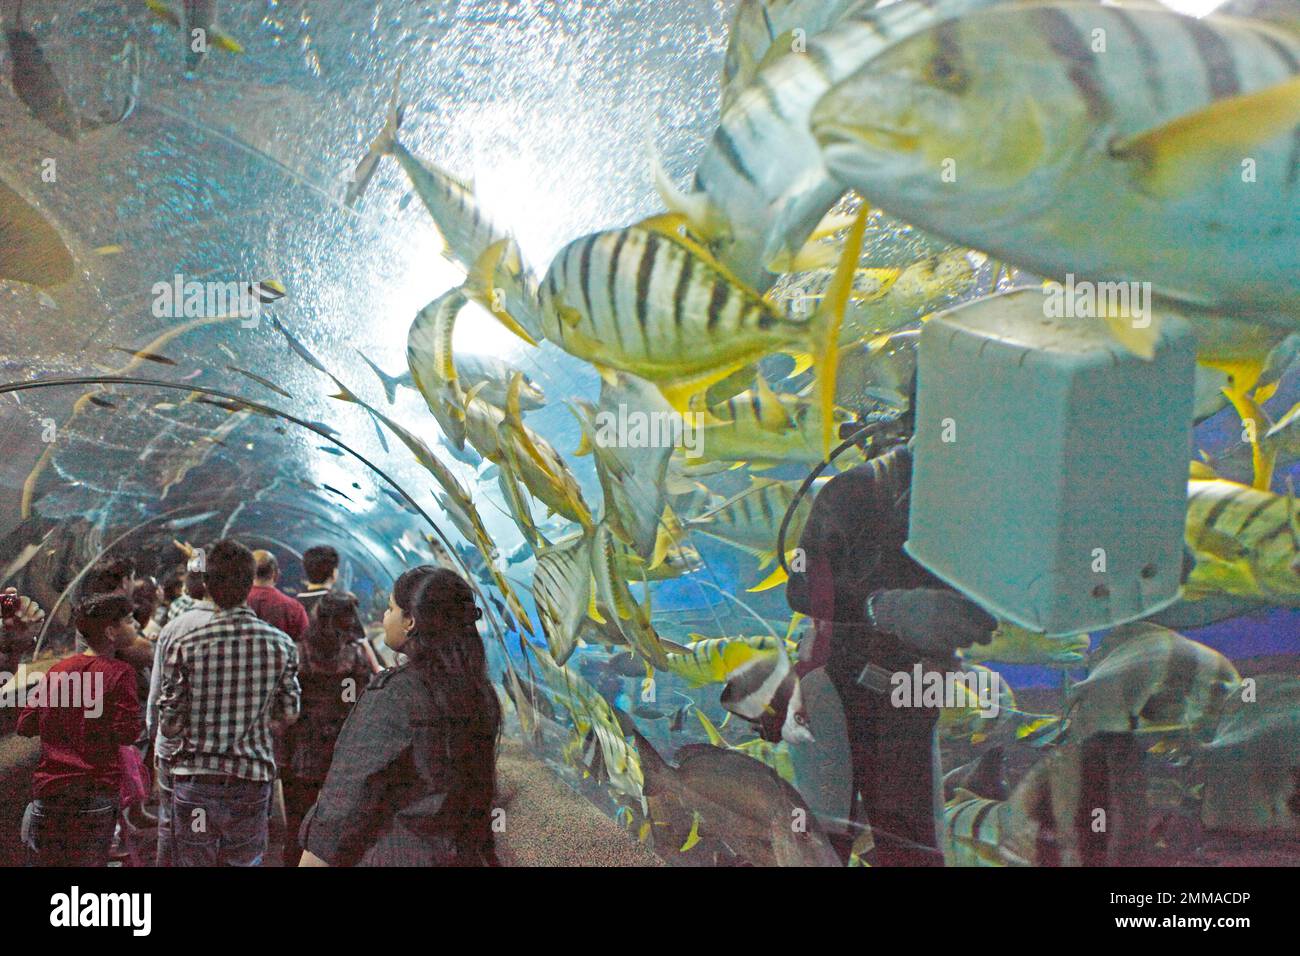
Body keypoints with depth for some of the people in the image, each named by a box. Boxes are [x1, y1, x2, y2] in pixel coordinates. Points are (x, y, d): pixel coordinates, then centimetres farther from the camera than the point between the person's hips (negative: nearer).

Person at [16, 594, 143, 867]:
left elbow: (25, 725, 7)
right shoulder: (119, 672, -9)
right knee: (90, 860, 3)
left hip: (49, 786, 4)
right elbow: (127, 731, -15)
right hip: (96, 791, -4)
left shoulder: (57, 670, 6)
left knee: (50, 860, 13)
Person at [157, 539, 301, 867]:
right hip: (253, 781, 2)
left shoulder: (185, 647, -11)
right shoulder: (282, 645, -4)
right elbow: (288, 716, 5)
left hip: (196, 781, -1)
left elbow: (170, 726, -7)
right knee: (245, 861, 12)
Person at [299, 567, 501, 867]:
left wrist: (311, 859, -8)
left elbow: (348, 801, -15)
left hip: (392, 855, -7)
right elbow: (481, 795, 10)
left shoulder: (392, 696, -17)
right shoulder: (479, 693, 3)